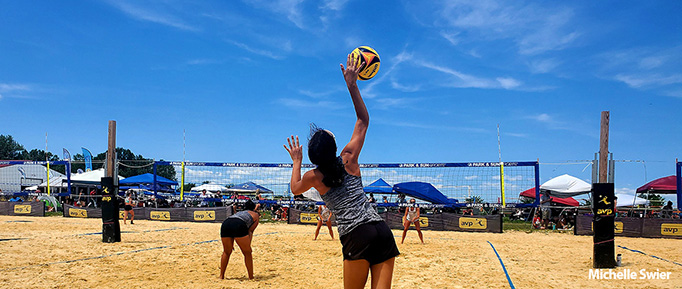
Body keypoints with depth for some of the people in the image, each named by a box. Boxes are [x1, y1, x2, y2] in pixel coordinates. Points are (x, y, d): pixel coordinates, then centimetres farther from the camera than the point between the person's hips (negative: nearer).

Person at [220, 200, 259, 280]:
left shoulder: (240, 212, 41)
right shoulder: (255, 214, 27)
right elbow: (250, 230, 14)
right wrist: (248, 244, 10)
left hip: (225, 223, 5)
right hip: (239, 225, -5)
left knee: (226, 252, 24)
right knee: (247, 253, 11)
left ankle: (221, 276, 29)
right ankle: (251, 277, 14)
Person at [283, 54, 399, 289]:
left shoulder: (313, 176, 5)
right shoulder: (349, 159, 8)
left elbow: (295, 189, 30)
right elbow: (363, 121, 20)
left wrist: (296, 161, 41)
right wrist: (352, 86, 20)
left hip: (356, 236, -3)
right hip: (382, 230, 3)